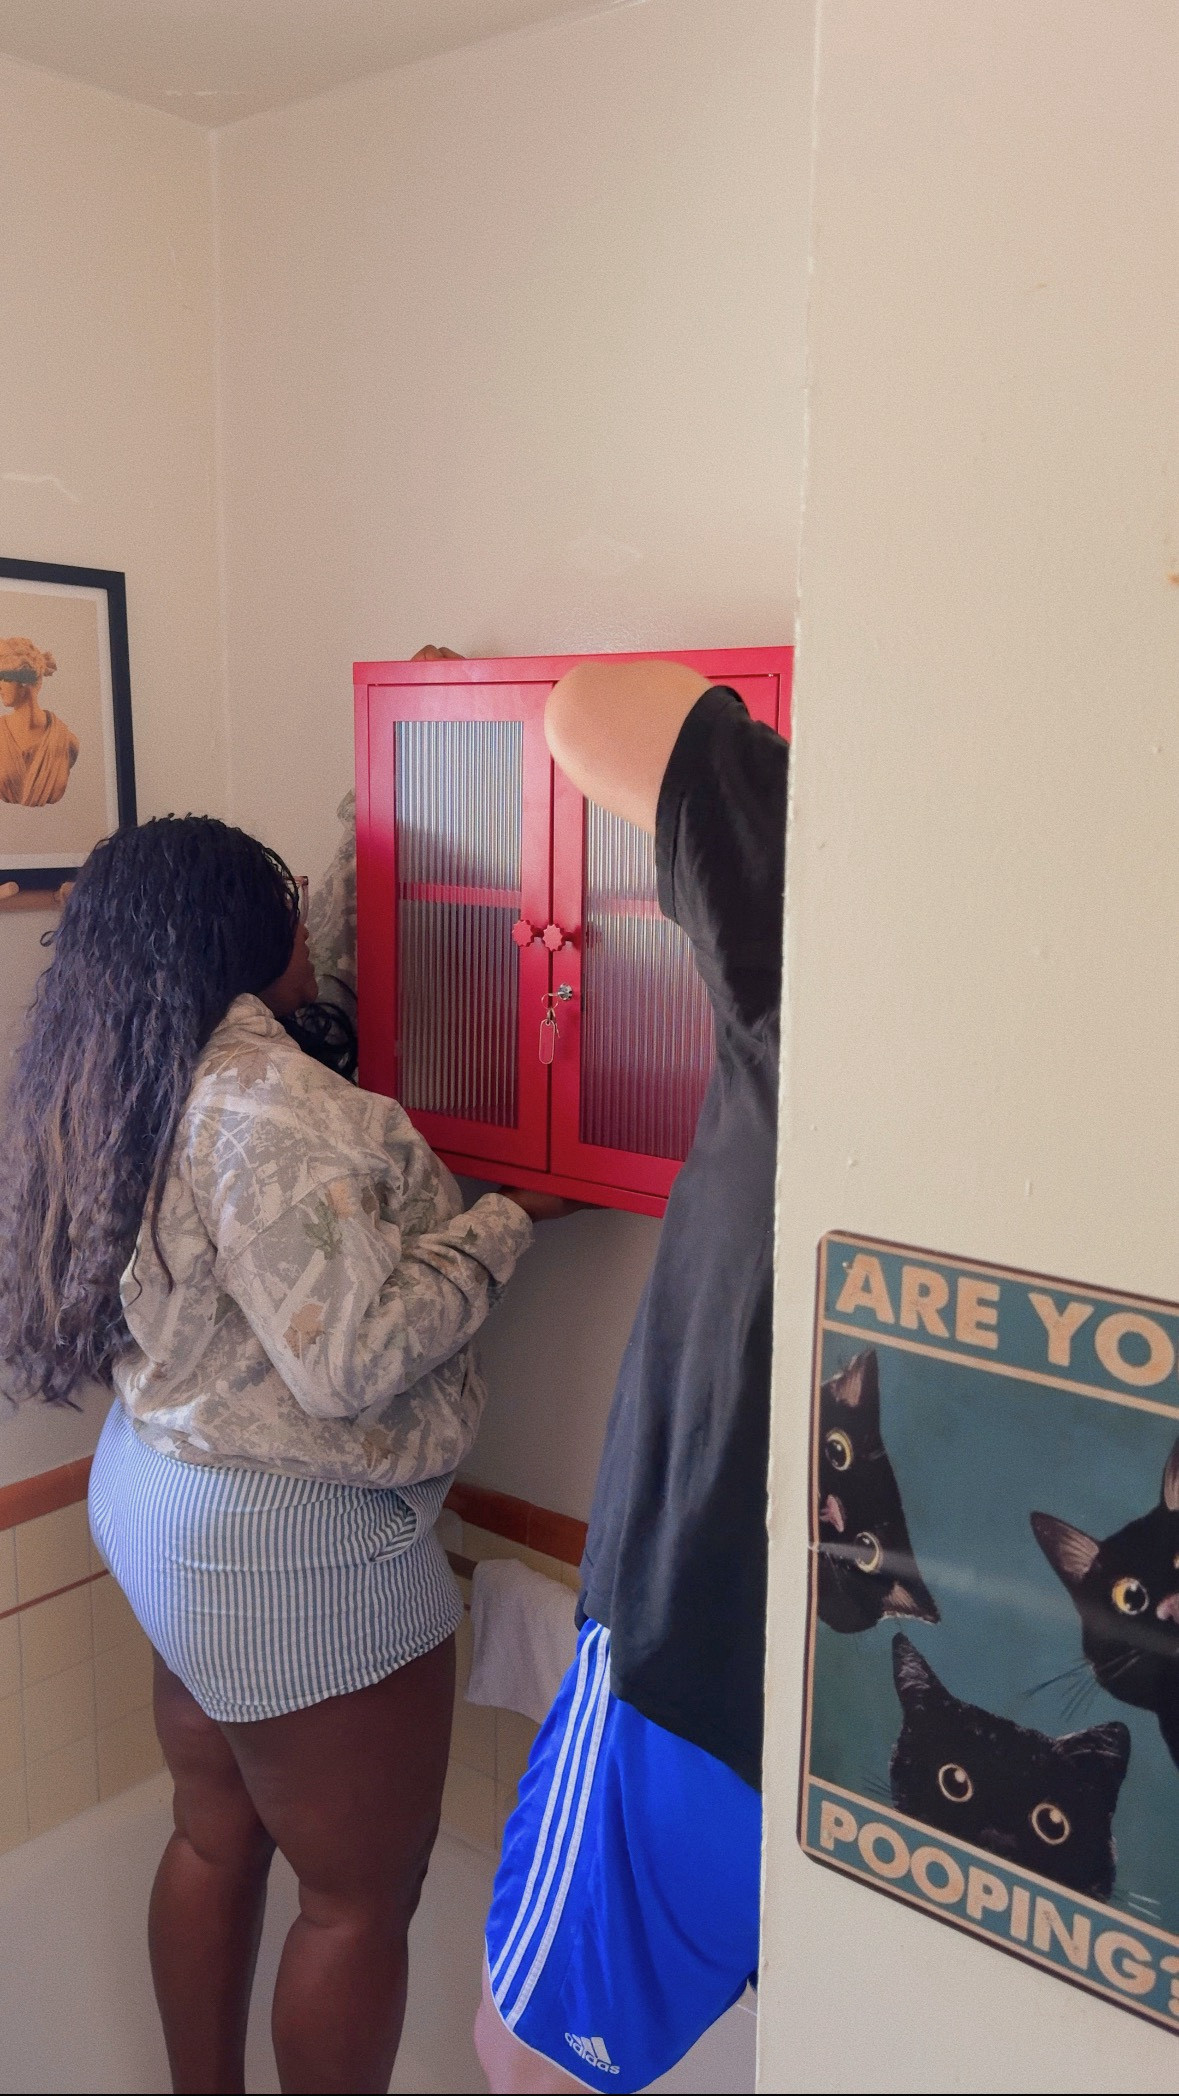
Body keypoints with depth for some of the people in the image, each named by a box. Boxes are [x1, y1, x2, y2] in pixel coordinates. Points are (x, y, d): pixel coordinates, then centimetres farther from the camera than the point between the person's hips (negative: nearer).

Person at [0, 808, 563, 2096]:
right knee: (363, 1893, 9)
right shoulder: (269, 1104, -25)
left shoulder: (116, 1090, 3)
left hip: (165, 1494, 10)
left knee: (217, 1838, 24)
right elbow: (352, 1358, -28)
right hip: (289, 1545, -9)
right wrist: (499, 1226, -16)